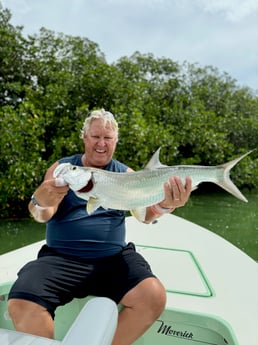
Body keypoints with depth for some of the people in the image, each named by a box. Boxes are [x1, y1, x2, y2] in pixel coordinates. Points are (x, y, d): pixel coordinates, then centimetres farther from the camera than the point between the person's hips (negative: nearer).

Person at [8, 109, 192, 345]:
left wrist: (164, 206, -29)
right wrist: (40, 202, -29)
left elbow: (145, 213, -4)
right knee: (21, 306, -26)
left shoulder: (125, 174, 9)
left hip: (114, 257, 2)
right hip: (60, 257, -1)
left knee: (154, 297, -23)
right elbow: (42, 215, -3)